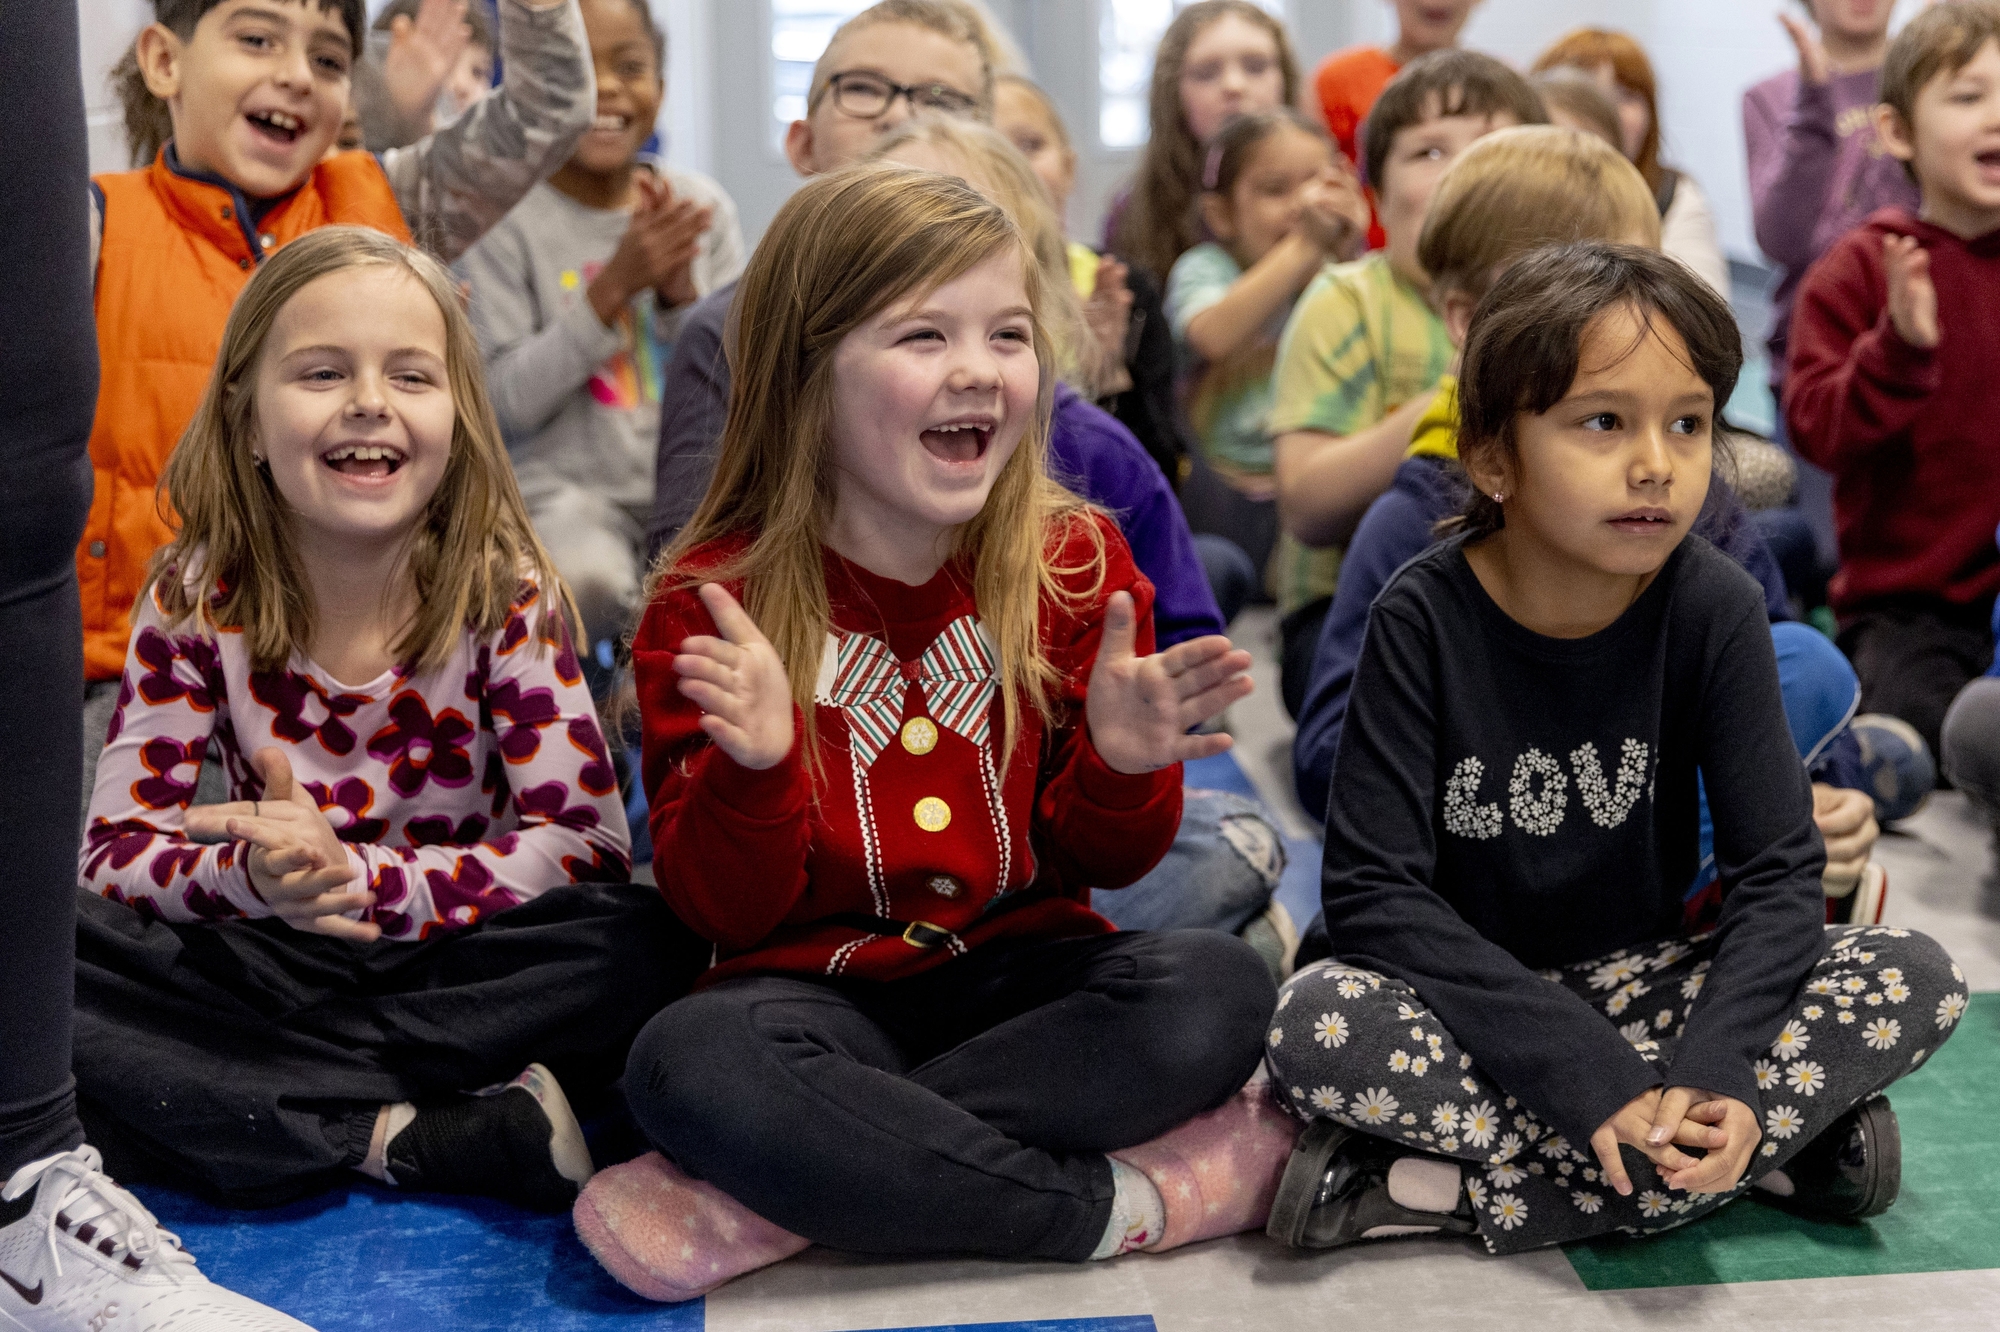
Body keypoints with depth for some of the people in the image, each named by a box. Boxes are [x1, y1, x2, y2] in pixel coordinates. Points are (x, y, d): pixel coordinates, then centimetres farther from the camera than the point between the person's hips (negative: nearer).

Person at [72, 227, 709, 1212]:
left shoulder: (507, 593, -10)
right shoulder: (198, 599, -6)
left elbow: (586, 843, -17)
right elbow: (113, 851, -7)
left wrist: (358, 875, -29)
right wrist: (253, 876, -29)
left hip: (461, 967, -1)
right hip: (272, 967, 1)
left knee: (647, 944, -30)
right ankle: (411, 1138, -25)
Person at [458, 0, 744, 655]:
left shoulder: (703, 206, 5)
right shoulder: (502, 216, -4)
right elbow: (504, 401, -9)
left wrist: (681, 288, -14)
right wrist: (612, 287, -18)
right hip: (565, 485, -3)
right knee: (592, 582, -34)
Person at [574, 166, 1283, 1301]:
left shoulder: (1075, 565, 1)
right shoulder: (714, 603, -6)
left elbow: (1103, 861, 5)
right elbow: (728, 913, -6)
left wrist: (1123, 761, -17)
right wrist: (754, 767, -26)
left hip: (1024, 969, 3)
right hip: (822, 984, -2)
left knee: (1221, 989, -26)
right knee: (688, 1064, -33)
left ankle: (762, 1207, -24)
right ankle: (1132, 1202, -23)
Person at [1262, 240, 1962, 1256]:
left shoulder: (1714, 608, -10)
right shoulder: (1426, 617, -16)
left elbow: (1778, 869, -11)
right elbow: (1372, 890, -20)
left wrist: (1712, 1069, -30)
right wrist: (1585, 1075, -29)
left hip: (1642, 979, 3)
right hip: (1469, 997, -2)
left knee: (1919, 981, -19)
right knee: (1315, 1028, -33)